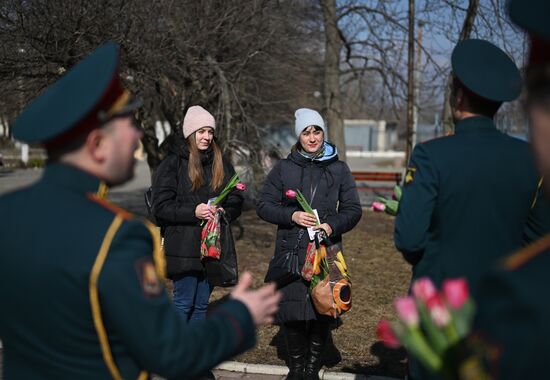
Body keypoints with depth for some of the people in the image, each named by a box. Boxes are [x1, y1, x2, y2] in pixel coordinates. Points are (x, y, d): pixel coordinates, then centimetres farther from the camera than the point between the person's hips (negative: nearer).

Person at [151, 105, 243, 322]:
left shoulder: (221, 164, 11)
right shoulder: (172, 163, -5)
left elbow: (236, 200, 13)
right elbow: (161, 206, -9)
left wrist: (224, 212, -10)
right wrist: (193, 212, -21)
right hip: (183, 245, -5)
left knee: (202, 304, 12)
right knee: (184, 303, -2)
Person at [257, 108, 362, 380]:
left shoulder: (339, 169, 8)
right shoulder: (283, 168, 7)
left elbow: (353, 209, 8)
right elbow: (264, 205, 6)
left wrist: (332, 226, -11)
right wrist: (292, 216, -11)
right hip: (290, 252, 0)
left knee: (321, 310, 2)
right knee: (291, 309, 0)